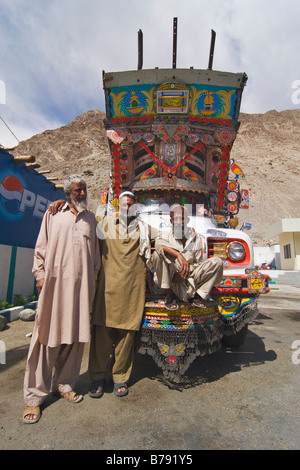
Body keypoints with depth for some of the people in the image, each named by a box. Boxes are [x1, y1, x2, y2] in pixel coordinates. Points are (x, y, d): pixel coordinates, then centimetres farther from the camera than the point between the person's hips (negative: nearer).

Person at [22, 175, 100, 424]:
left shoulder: (90, 218, 15)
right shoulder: (53, 214, 9)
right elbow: (41, 247, 7)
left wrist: (94, 277, 12)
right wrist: (40, 274, -1)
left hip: (81, 285, 3)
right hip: (54, 283, -2)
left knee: (75, 336, 8)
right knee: (47, 337, 3)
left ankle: (64, 384, 28)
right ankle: (35, 395, 18)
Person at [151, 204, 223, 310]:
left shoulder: (195, 238, 5)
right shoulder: (166, 234, 0)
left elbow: (199, 263, 5)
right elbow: (158, 243, -26)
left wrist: (187, 272, -14)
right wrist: (179, 255, -36)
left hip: (189, 279, 2)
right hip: (171, 279, -1)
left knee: (217, 262, -14)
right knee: (157, 254, -27)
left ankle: (200, 294, -3)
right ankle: (169, 294, -13)